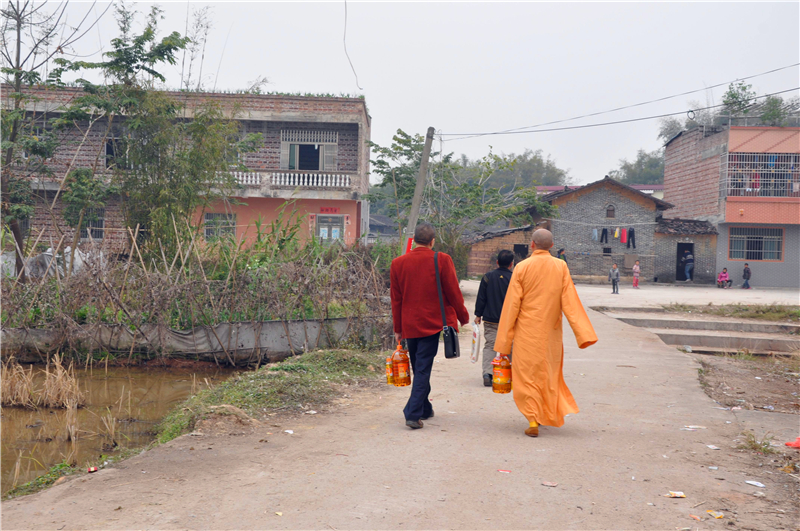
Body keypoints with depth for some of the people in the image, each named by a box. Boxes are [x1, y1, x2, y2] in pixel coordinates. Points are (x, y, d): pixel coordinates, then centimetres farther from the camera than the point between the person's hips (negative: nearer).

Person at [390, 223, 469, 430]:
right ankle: (413, 413, -9)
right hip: (432, 323, -3)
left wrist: (398, 328, 13)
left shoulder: (397, 263, 0)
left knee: (419, 367, 17)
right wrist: (463, 316, 12)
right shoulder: (442, 260, -8)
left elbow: (396, 299, 5)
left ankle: (425, 409, 30)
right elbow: (453, 292, -4)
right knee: (423, 368, -2)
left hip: (409, 325, 3)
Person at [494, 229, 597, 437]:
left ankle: (533, 421, -4)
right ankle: (549, 414, 29)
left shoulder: (522, 267, -7)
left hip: (526, 331, -2)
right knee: (549, 373, 19)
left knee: (527, 374, 4)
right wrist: (583, 333, -7)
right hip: (550, 332, 3)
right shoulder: (561, 267, -2)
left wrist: (504, 340, -1)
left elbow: (512, 304, -7)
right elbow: (569, 301, -7)